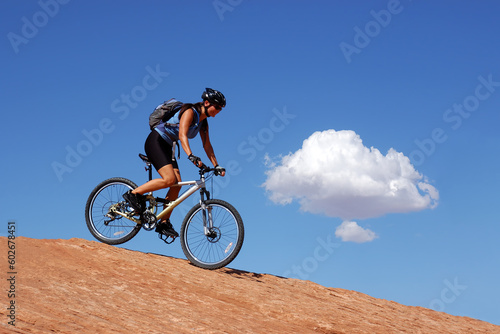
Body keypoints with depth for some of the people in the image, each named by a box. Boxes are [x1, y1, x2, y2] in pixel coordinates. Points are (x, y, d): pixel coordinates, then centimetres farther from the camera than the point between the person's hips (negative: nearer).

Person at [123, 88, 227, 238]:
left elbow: (207, 145, 13)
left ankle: (164, 223, -1)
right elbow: (182, 135, -30)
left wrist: (216, 166, 5)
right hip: (156, 141, -9)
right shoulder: (190, 112, -17)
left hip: (167, 147, 9)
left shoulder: (203, 122, 9)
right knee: (169, 179, -24)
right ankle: (134, 193, -11)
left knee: (177, 184, -6)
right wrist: (191, 156, -44)